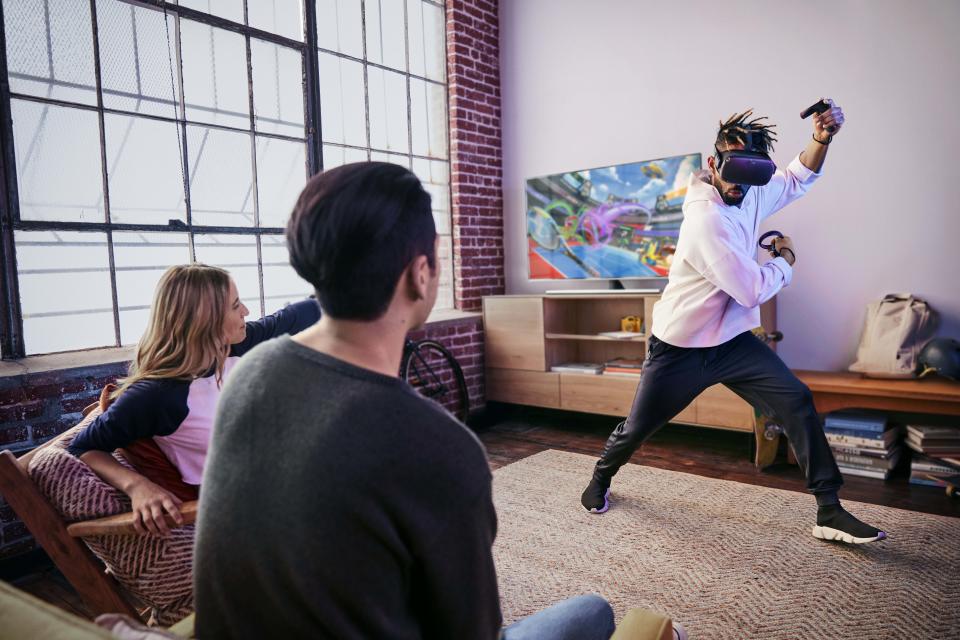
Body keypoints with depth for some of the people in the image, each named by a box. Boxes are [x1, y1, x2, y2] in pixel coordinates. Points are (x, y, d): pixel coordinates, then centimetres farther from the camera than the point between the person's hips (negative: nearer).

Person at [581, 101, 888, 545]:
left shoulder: (749, 195, -2)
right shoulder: (707, 219, -27)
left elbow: (796, 180, 18)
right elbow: (754, 291, -23)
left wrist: (821, 139, -2)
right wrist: (785, 261, -3)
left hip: (731, 340, 7)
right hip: (679, 348, -7)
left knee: (798, 403, -6)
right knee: (636, 429, 8)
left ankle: (829, 512, 3)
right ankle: (600, 479, 37)